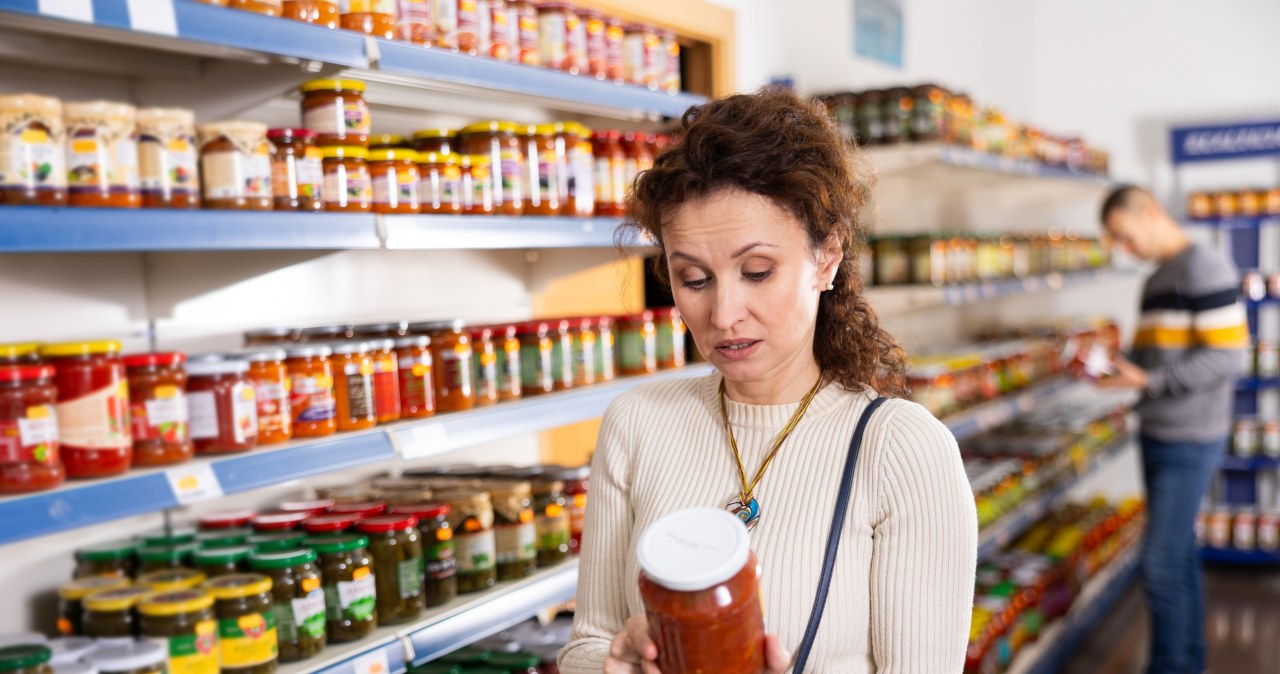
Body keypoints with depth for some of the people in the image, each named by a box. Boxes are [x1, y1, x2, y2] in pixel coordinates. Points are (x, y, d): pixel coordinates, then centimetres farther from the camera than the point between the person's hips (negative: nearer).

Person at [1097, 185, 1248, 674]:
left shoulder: (1205, 269, -14)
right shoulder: (1156, 280, 14)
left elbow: (1224, 357, -19)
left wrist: (1147, 381, -23)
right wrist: (1115, 366, 2)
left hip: (1189, 440, -9)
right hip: (1157, 434, 9)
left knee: (1161, 564, -6)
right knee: (1180, 554, 16)